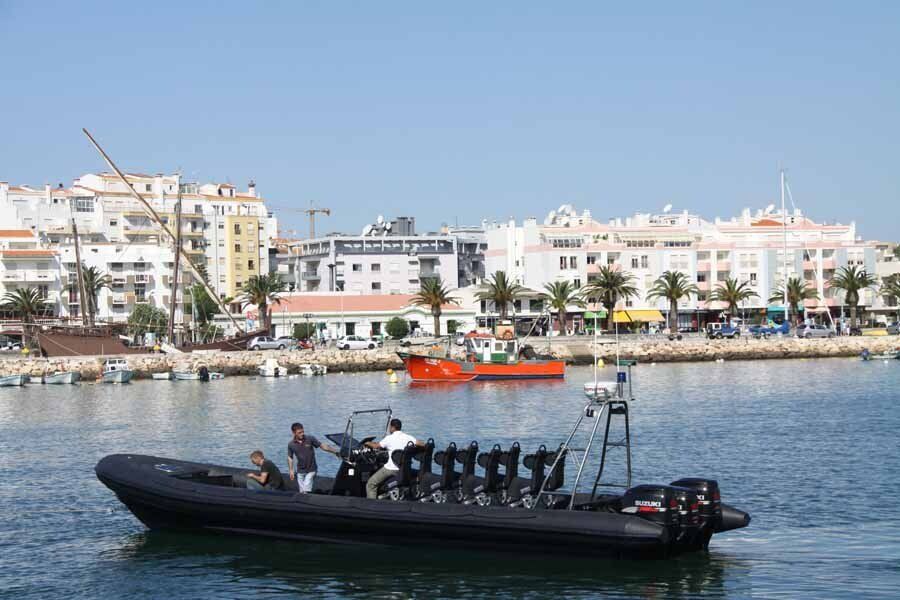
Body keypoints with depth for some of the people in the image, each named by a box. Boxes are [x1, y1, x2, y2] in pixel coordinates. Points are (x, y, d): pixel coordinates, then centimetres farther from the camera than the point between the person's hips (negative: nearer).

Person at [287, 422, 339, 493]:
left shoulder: (310, 439, -11)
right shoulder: (291, 444, -6)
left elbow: (323, 446, -6)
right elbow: (290, 458, 6)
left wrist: (335, 451, -12)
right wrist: (291, 470, -1)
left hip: (311, 470, -2)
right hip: (300, 471, 2)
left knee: (306, 491, -13)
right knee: (302, 492, 7)